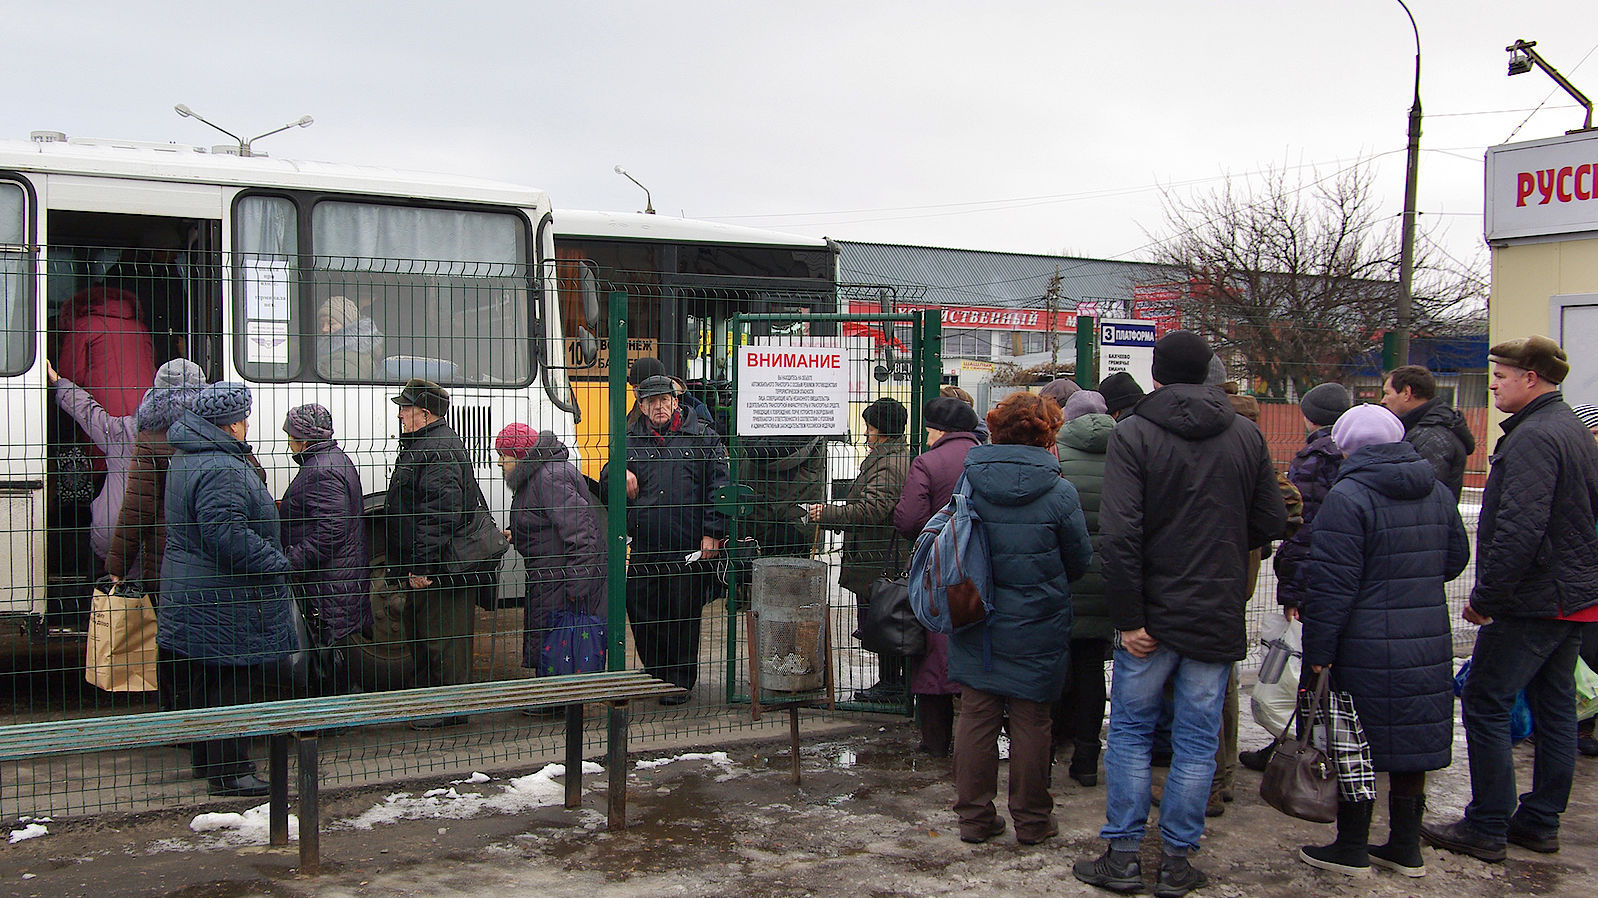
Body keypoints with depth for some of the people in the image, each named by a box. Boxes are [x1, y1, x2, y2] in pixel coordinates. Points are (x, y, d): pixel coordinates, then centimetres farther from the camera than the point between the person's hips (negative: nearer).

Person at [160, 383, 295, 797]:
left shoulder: (186, 459, 13)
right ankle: (227, 772, 3)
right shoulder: (222, 471, -23)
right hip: (224, 601, -11)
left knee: (207, 682, 19)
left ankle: (207, 761, 30)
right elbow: (228, 535, -29)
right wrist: (277, 562, -19)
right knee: (229, 684, -3)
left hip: (194, 594, 11)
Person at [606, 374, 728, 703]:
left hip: (690, 549, -3)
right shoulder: (630, 441, 13)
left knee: (684, 616, 2)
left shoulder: (702, 436, 5)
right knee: (642, 616, 6)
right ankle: (655, 676, 24)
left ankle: (681, 681, 15)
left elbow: (718, 486, 2)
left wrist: (712, 533, -5)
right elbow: (607, 476, 20)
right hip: (643, 549, 3)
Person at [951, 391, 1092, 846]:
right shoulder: (1058, 491, -13)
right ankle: (1032, 820, 20)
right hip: (1036, 627, -2)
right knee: (1030, 720, 9)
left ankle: (974, 817, 19)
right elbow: (1080, 561, -1)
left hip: (976, 623, 3)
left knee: (976, 716, 11)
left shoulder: (969, 481, -4)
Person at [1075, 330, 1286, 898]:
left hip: (1152, 615, -2)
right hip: (1218, 615, 3)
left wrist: (1128, 617, -13)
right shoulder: (1247, 435, 2)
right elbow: (1271, 522, 5)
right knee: (1198, 738, 9)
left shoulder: (1133, 433, -9)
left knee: (1130, 730, 10)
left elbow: (1120, 533, -17)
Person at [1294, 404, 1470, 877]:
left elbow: (1331, 583, -17)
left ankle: (1351, 849, 15)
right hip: (1428, 644, 7)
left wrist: (1317, 650, -12)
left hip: (1366, 651, -6)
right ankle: (1405, 847, 25)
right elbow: (1455, 558, 20)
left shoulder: (1348, 496, -15)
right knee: (1411, 743, 15)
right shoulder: (1438, 492, 7)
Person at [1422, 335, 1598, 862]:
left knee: (1486, 705, -4)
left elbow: (1520, 529, -27)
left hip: (1532, 602, -10)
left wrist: (1485, 597, -20)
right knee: (1555, 708, 14)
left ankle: (1486, 829, 0)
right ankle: (1541, 822, 23)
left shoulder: (1533, 437, -19)